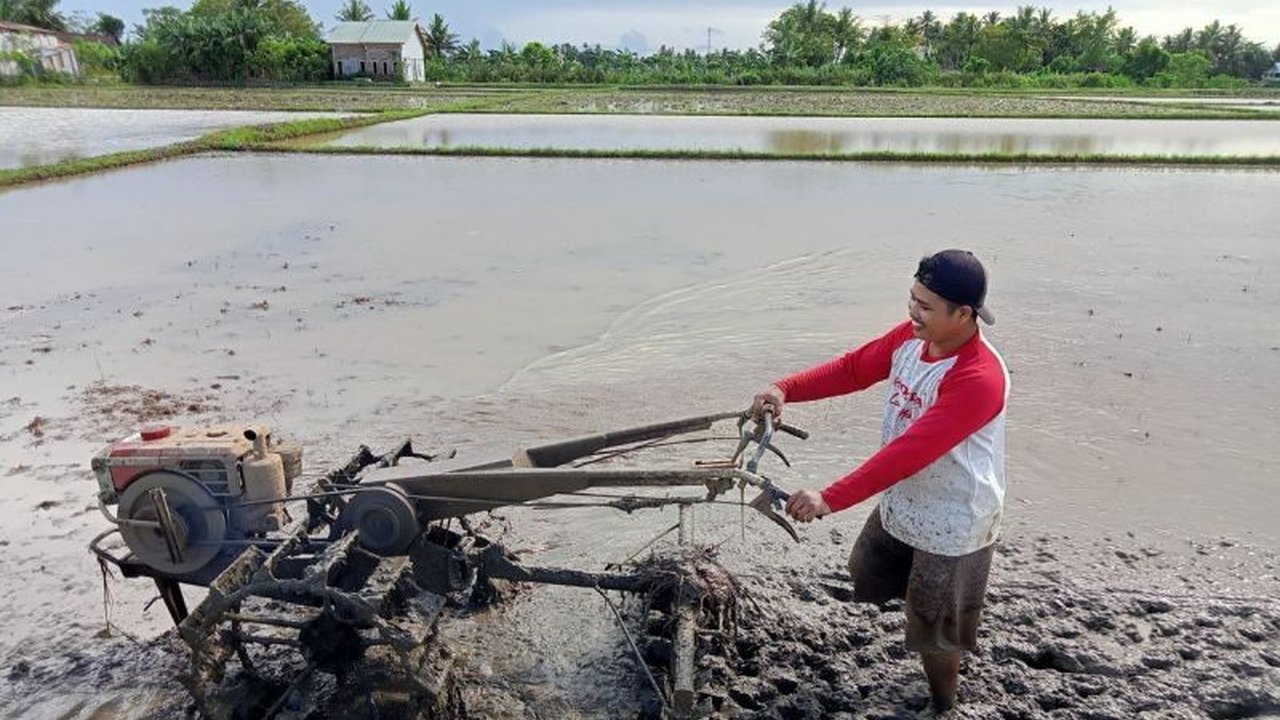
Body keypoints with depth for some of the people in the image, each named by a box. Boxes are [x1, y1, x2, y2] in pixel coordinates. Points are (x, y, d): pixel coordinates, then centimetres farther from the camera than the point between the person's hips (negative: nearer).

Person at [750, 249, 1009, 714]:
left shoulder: (978, 379, -33)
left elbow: (910, 452, -39)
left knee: (933, 632, 12)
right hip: (898, 506, 8)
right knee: (866, 575, 27)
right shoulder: (910, 337, -9)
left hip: (951, 527, -8)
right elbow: (852, 368, 0)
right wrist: (786, 389, -16)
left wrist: (830, 499, -43)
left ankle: (942, 705, 41)